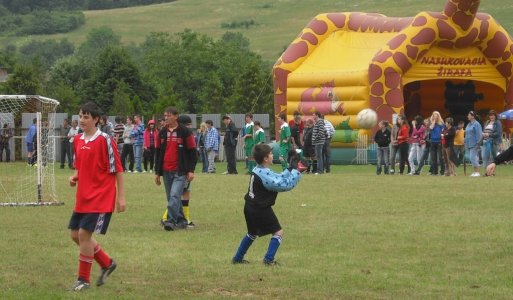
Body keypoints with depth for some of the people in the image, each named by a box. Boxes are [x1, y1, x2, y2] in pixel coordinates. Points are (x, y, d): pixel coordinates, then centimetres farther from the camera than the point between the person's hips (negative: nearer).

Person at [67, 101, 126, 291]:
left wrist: (121, 197, -12)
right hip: (83, 197, 8)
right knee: (75, 234, 8)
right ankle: (107, 263, 27)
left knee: (84, 233, -12)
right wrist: (75, 177, 0)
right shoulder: (78, 140, 8)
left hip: (101, 197, -8)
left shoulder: (104, 140, -13)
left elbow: (117, 169, -11)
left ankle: (84, 279, 2)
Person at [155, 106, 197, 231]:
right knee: (171, 198, 7)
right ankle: (181, 221, 19)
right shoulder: (162, 133, 12)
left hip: (180, 171, -6)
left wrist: (191, 170, -8)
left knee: (174, 196, -19)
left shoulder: (185, 132, -3)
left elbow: (192, 152, -2)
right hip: (166, 171, 6)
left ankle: (171, 221, -23)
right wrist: (157, 172, 15)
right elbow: (159, 153, 18)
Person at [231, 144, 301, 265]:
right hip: (261, 210, -10)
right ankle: (269, 259, -5)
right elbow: (285, 185, -24)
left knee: (252, 233, 27)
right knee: (278, 232, 0)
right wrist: (295, 171, -16)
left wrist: (290, 169, 5)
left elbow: (279, 178, 12)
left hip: (250, 208, 10)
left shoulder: (258, 170, 6)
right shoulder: (266, 175, -24)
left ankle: (238, 258, 34)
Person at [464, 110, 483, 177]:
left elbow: (479, 134, -14)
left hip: (474, 145, -9)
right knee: (471, 158, 9)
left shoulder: (476, 124, -10)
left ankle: (477, 172, -11)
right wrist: (465, 143, 20)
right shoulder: (468, 124, 16)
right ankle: (475, 171, 15)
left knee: (473, 157, -14)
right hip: (468, 145, 9)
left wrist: (477, 143, -18)